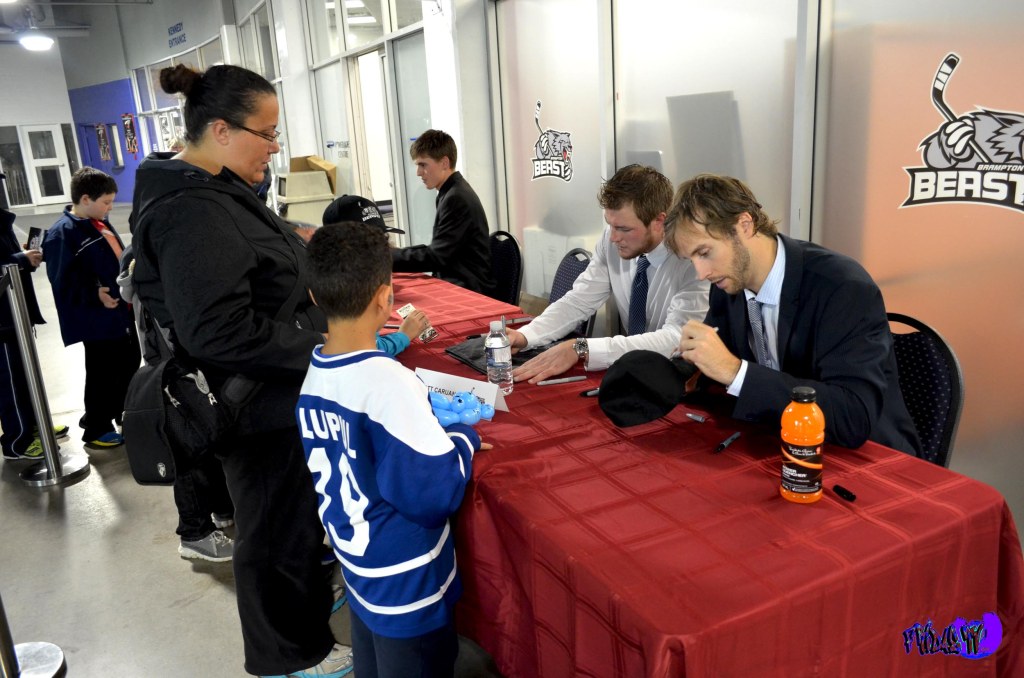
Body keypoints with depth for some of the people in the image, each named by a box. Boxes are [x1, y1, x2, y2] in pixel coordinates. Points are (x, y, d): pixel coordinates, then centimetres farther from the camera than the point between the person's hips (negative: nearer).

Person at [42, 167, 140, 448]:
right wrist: (94, 295, -29)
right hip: (96, 319, -9)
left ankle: (122, 412, 41)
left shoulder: (100, 224, 11)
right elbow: (63, 280, -23)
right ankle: (96, 429, 18)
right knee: (103, 374, 1)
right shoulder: (62, 234, -17)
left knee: (130, 361, 21)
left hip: (122, 310, 9)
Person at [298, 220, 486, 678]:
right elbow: (436, 493, -27)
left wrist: (422, 419, 6)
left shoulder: (310, 373, -6)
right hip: (407, 588, -7)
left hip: (358, 571, 7)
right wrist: (465, 437, -11)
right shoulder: (389, 383, -29)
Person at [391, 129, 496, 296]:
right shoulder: (453, 193, 12)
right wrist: (394, 253, 5)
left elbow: (436, 257, -18)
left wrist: (388, 257, -13)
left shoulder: (457, 198, -17)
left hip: (469, 290, -8)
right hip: (458, 284, 8)